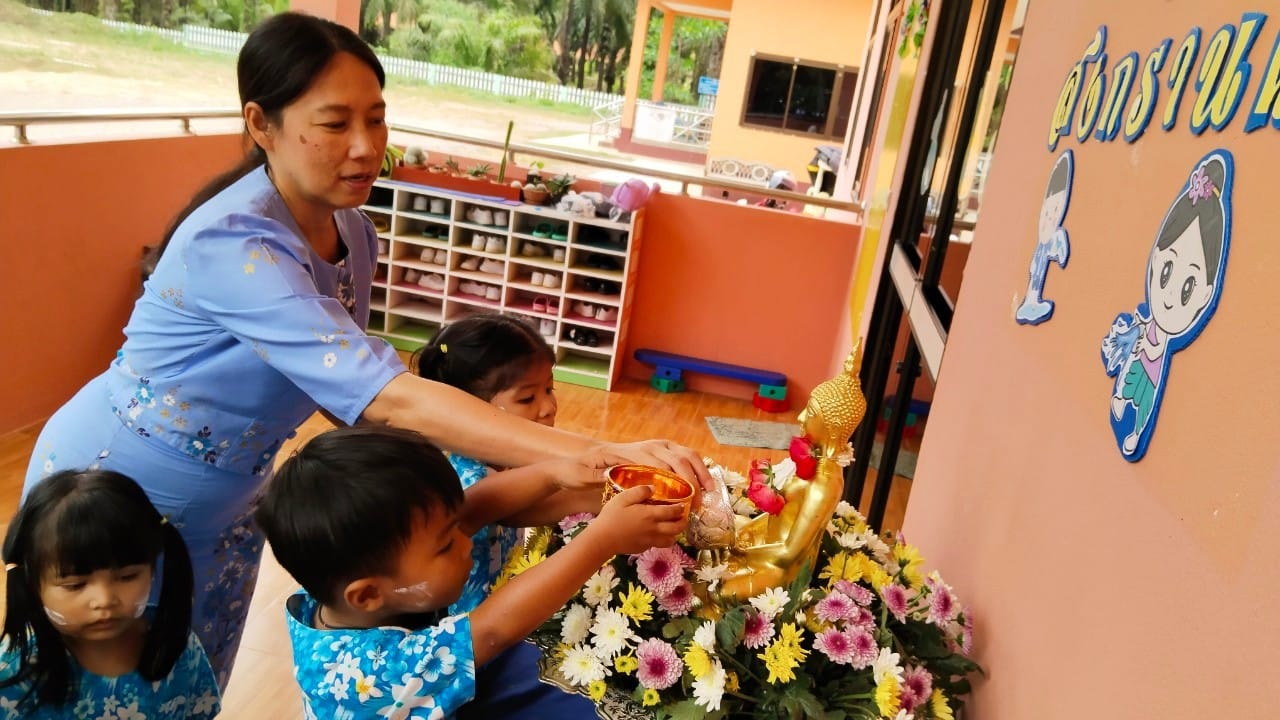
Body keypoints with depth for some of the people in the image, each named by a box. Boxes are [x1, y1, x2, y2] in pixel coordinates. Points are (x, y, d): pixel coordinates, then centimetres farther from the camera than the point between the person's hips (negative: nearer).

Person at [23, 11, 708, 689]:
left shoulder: (353, 234, -8)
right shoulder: (234, 244, -33)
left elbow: (351, 390, 2)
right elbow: (391, 399, -42)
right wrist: (596, 457, -48)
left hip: (219, 508, 6)